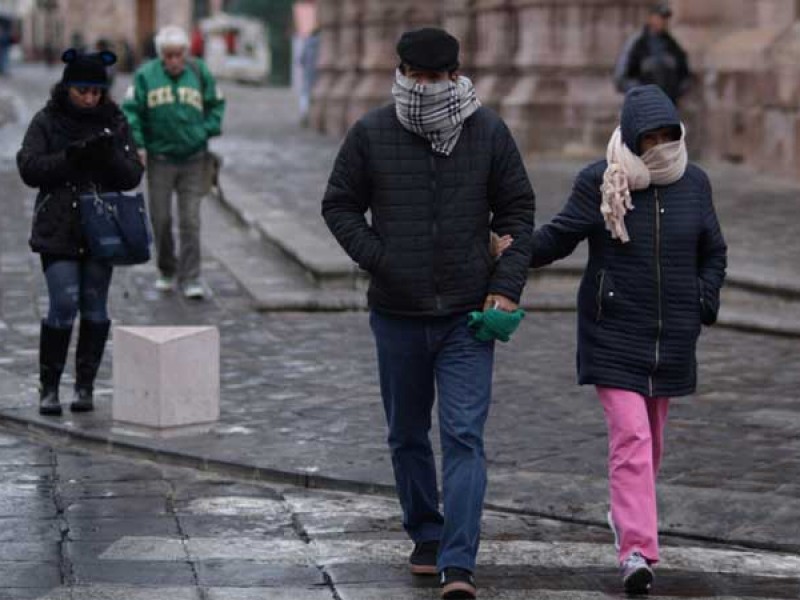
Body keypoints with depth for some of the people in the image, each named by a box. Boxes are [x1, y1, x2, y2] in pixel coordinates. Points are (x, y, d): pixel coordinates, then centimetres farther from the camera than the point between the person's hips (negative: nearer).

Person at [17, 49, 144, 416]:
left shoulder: (114, 123, 5)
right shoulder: (47, 122, 0)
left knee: (95, 308, 4)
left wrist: (111, 155, -19)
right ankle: (48, 388, 1)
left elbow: (133, 176, 1)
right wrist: (70, 157, -21)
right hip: (58, 230, -2)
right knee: (64, 305, -10)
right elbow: (29, 168, -8)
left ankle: (85, 386, 14)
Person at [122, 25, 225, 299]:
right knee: (161, 219, 7)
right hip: (159, 160, 0)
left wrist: (208, 132, -4)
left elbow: (217, 104, 10)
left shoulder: (200, 73, 0)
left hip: (193, 160, 0)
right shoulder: (145, 75, -4)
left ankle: (191, 279, 0)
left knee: (190, 221, -3)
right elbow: (130, 110, -2)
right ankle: (167, 272, 25)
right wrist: (137, 144, -11)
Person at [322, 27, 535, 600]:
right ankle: (426, 537, 32)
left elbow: (518, 211, 5)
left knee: (465, 437, -10)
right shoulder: (371, 134, -2)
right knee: (407, 435, 14)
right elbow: (339, 204, 7)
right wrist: (376, 258, -8)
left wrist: (506, 285, -4)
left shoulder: (489, 132, -1)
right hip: (397, 315, 2)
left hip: (468, 316, -2)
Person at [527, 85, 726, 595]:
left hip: (671, 339, 4)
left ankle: (626, 513, 39)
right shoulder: (601, 182, -6)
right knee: (630, 437, -15)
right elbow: (559, 237, -5)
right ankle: (638, 551, -19)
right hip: (614, 336, -4)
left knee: (651, 438, 15)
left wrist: (702, 305, 4)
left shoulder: (693, 183, 4)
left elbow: (713, 253, 15)